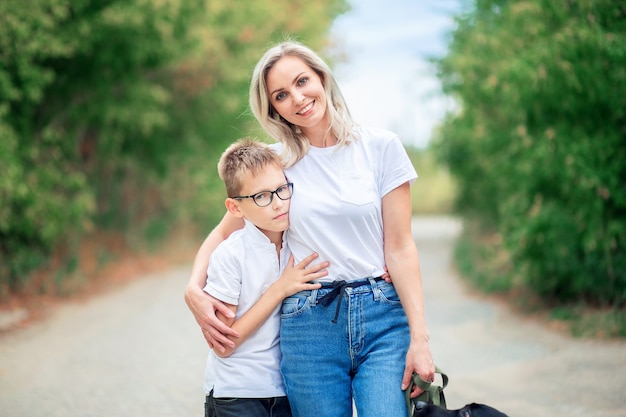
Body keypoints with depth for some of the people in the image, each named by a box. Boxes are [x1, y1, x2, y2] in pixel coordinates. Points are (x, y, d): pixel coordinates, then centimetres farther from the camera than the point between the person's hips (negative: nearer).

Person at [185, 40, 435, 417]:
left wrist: (420, 338, -7)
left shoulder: (381, 146, 1)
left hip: (382, 318, -1)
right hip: (308, 324, 1)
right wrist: (194, 290, -4)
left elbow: (400, 248, -1)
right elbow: (223, 233, 15)